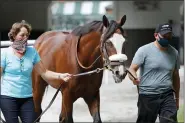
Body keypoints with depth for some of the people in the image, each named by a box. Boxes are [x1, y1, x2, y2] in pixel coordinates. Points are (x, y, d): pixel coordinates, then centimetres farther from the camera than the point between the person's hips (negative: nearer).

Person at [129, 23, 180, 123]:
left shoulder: (174, 53, 9)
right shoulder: (144, 50, -5)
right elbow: (132, 69, -10)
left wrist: (177, 97, 22)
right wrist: (134, 78, -34)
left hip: (167, 96, 3)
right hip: (147, 96, -3)